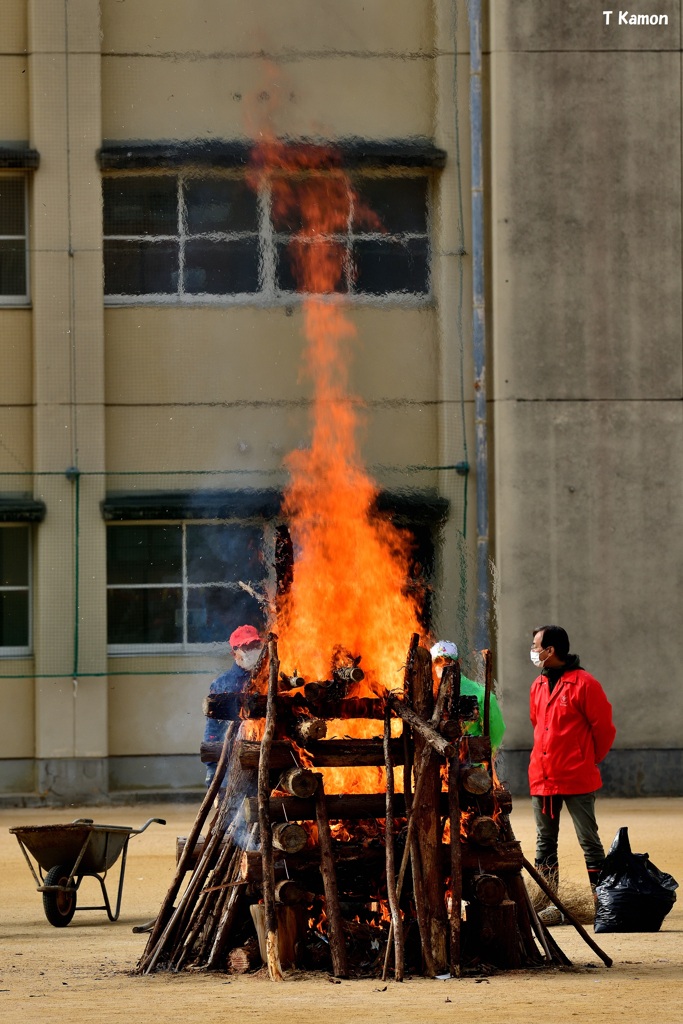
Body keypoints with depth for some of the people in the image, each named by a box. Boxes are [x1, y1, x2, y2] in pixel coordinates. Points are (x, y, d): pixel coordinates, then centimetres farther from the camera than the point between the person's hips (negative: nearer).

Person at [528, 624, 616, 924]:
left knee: (588, 840, -3)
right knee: (545, 843, 8)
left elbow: (604, 728, -5)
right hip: (542, 776, 7)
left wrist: (588, 761, 5)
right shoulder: (538, 686, 12)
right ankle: (549, 904, 12)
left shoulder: (584, 683, -10)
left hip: (577, 778, -7)